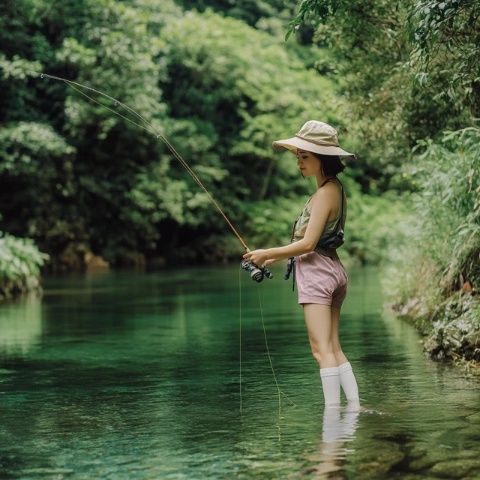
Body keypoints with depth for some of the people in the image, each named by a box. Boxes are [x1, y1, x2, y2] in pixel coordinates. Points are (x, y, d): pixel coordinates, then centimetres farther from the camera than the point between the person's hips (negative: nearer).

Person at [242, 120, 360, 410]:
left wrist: (267, 253, -8)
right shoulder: (336, 188, 14)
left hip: (316, 270, -10)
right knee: (334, 348, 11)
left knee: (322, 349, -9)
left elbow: (308, 243, -18)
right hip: (332, 269, 10)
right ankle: (355, 407, 10)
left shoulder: (324, 194, -14)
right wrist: (275, 259, 17)